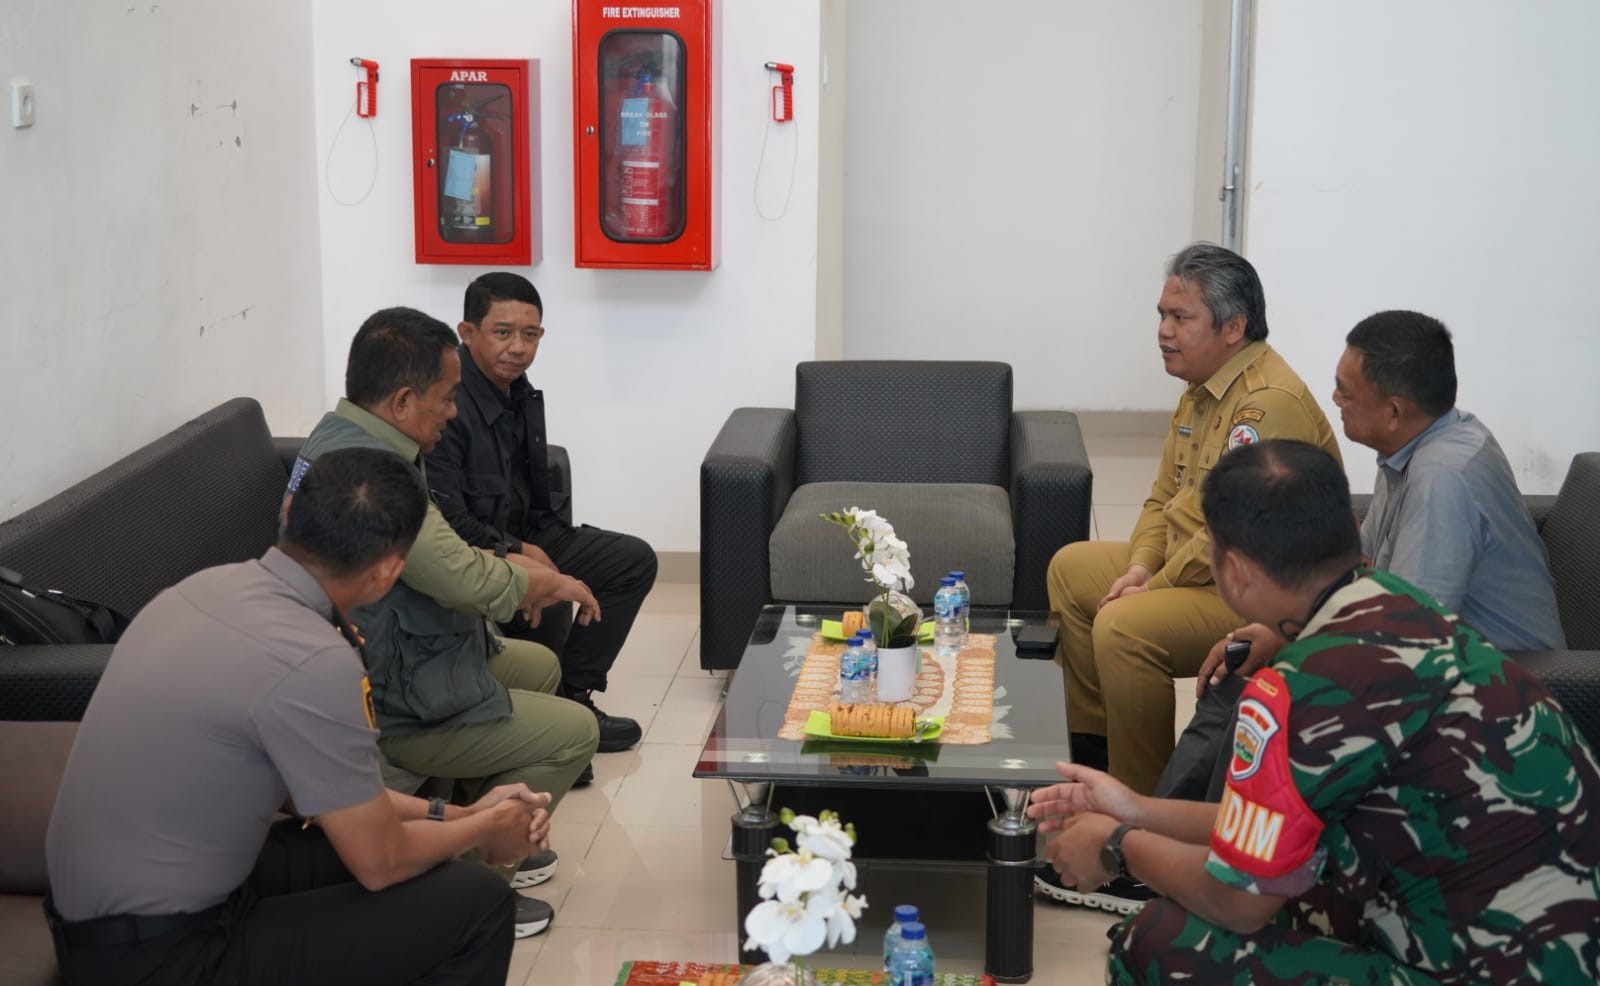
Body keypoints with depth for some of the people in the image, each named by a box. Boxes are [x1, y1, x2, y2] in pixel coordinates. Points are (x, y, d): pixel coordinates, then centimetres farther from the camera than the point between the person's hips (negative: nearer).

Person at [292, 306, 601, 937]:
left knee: (539, 666, 25)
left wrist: (516, 574, 5)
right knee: (574, 732, -5)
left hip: (396, 660, 11)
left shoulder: (341, 436, 5)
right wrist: (549, 585, -11)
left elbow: (433, 554, 17)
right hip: (391, 708, -11)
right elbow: (467, 579, -30)